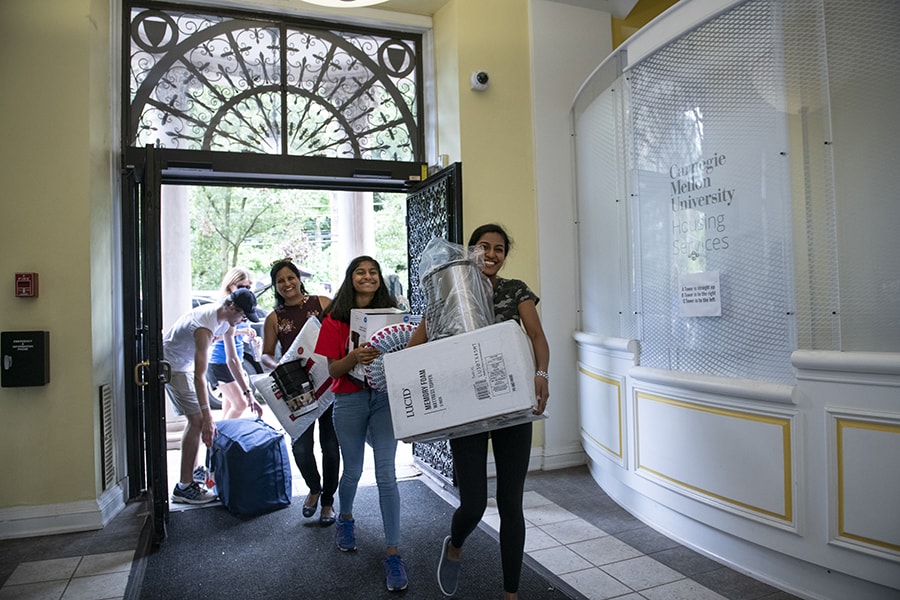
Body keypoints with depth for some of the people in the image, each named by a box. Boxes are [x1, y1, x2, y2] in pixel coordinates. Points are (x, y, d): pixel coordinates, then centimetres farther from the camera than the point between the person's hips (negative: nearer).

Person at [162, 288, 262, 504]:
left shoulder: (227, 320, -6)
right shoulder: (205, 327, -34)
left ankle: (192, 473, 25)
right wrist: (207, 417, -38)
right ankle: (184, 487, -7)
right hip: (173, 365, -10)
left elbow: (232, 359, 3)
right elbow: (199, 376, -36)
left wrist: (247, 393, 0)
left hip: (185, 363, 10)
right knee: (197, 420, -14)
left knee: (197, 418, 13)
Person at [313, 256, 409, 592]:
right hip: (349, 400, 0)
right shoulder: (335, 319, -1)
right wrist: (354, 357, -24)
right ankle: (345, 518, 46)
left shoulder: (391, 312, 3)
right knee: (353, 471, 14)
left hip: (385, 397, 0)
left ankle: (393, 552, 7)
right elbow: (332, 368, -5)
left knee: (386, 475, -3)